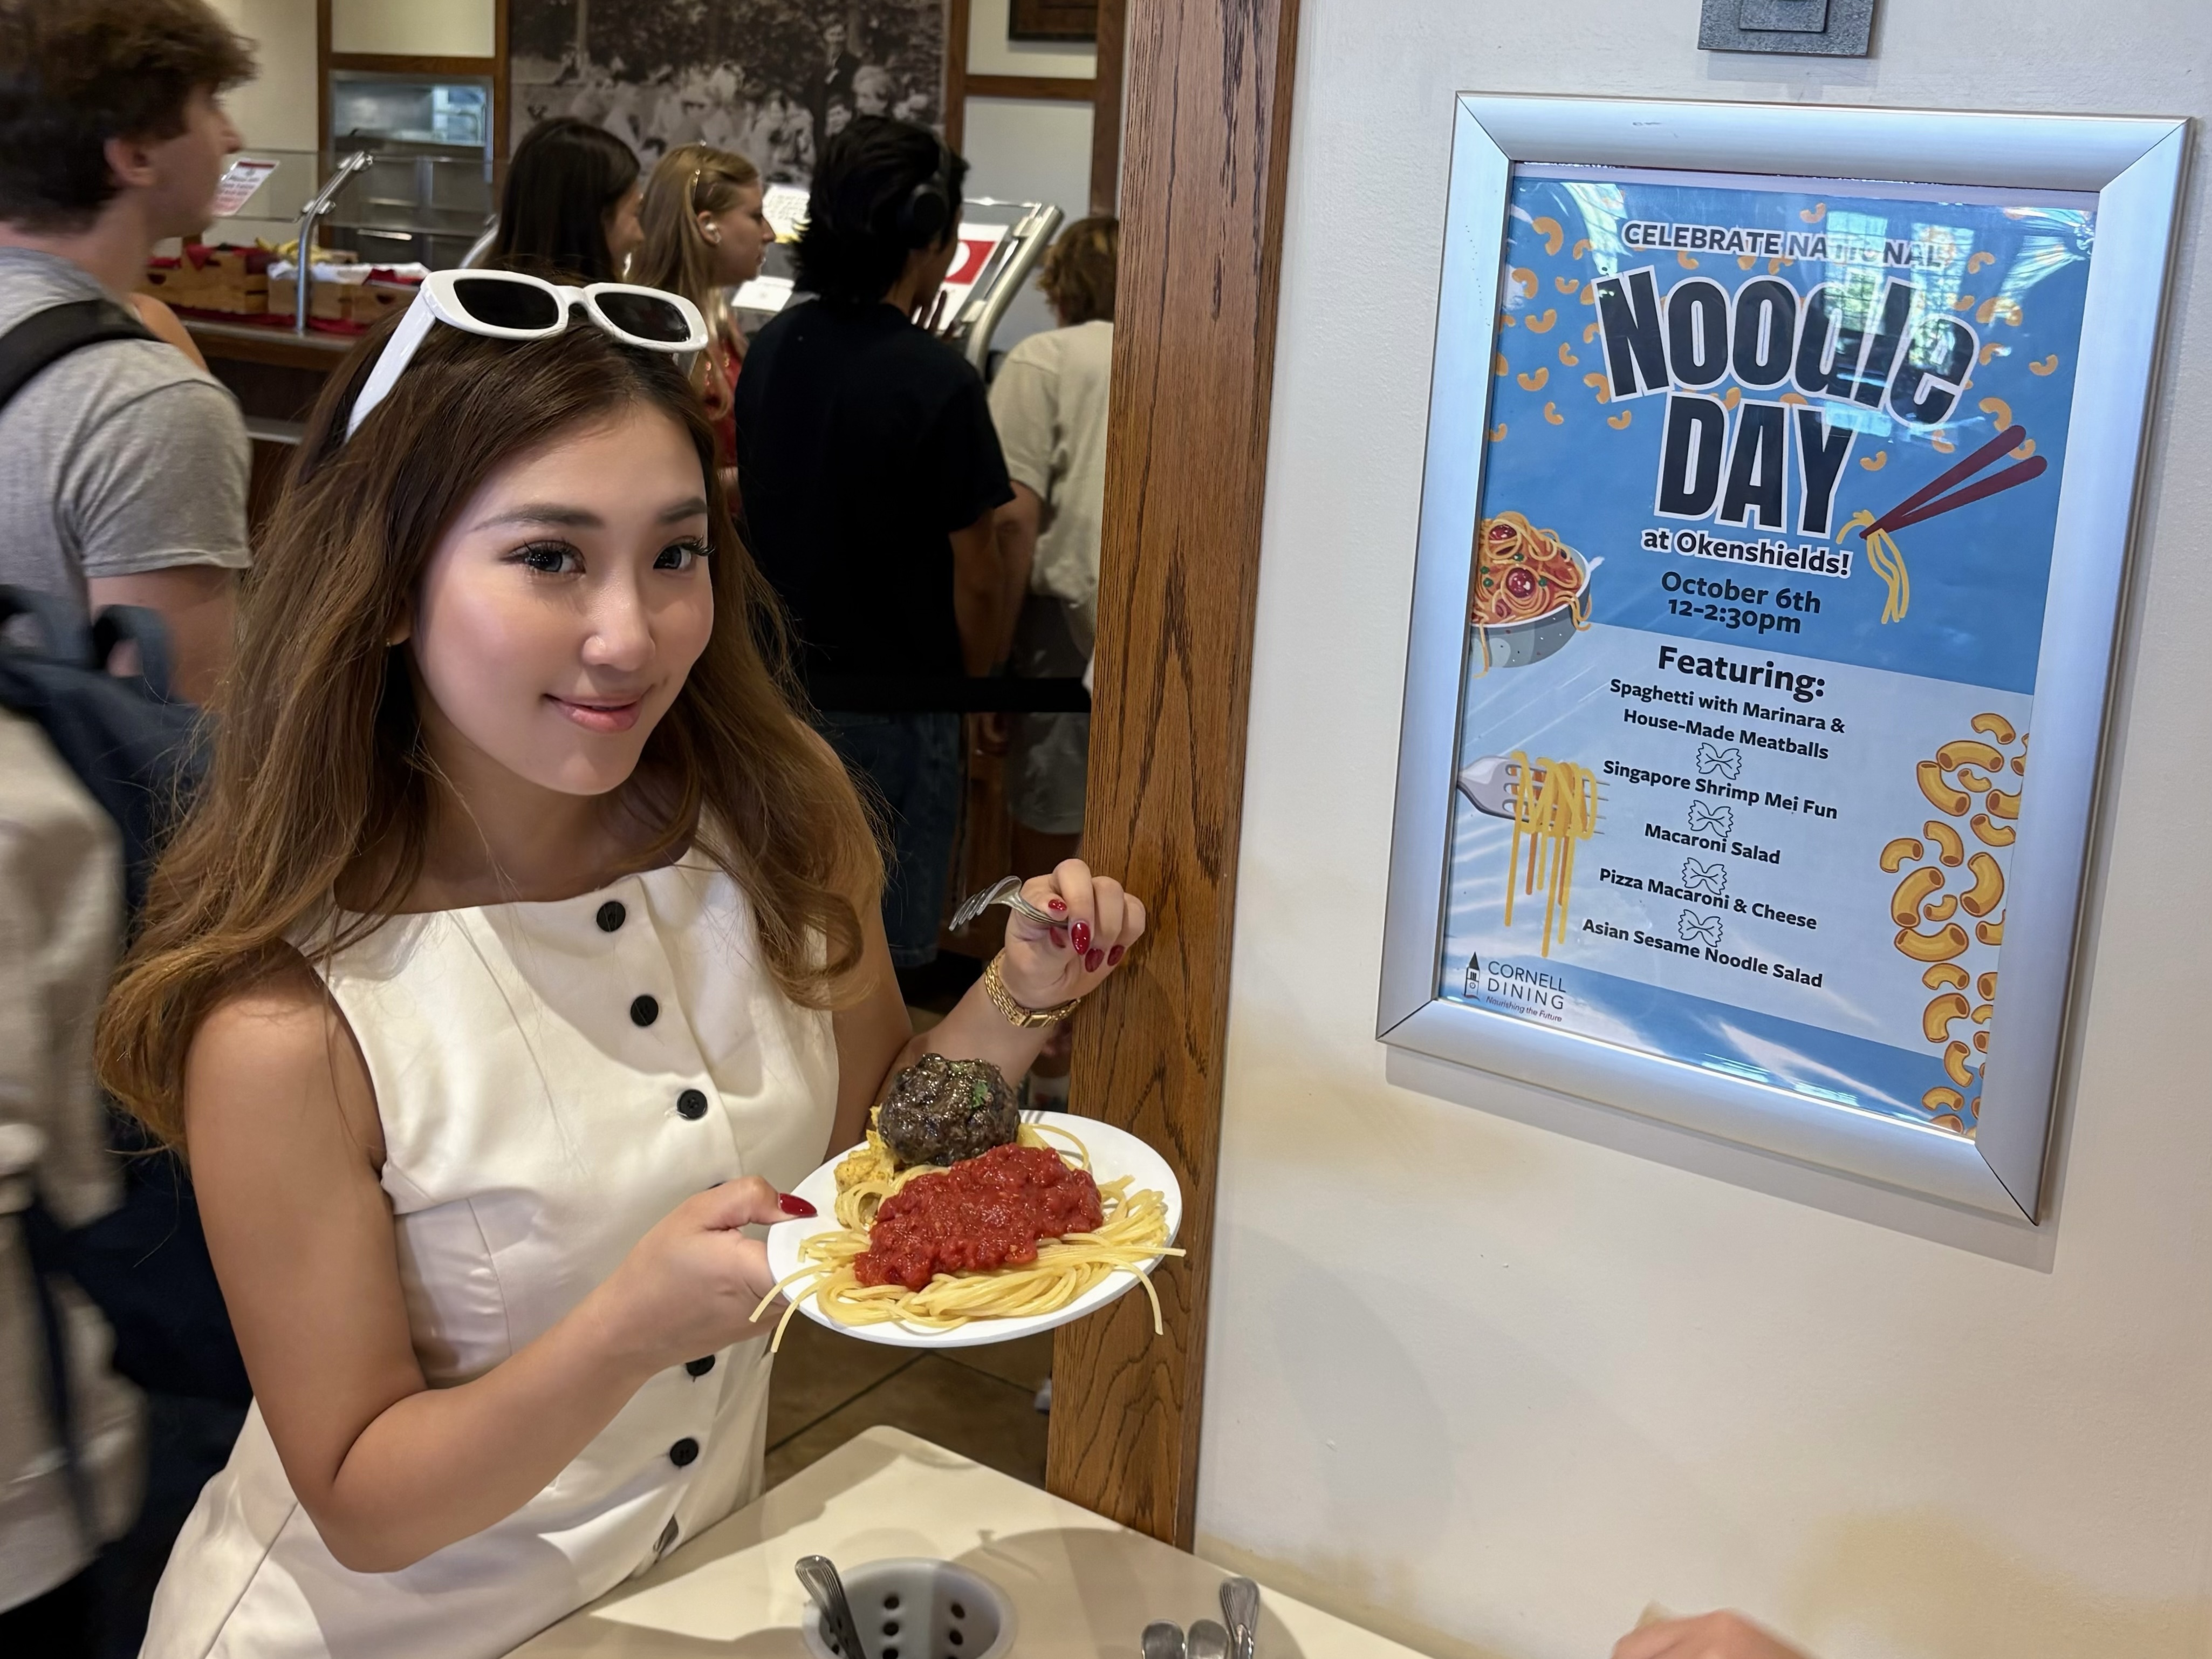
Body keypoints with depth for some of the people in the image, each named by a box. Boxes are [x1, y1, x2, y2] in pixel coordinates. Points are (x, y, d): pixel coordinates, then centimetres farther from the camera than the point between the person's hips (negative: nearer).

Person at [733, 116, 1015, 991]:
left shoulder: (770, 349, 1)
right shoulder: (937, 382, -19)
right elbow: (976, 581, -13)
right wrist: (978, 673, 2)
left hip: (776, 690, 7)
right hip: (892, 708, -7)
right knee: (879, 957, 6)